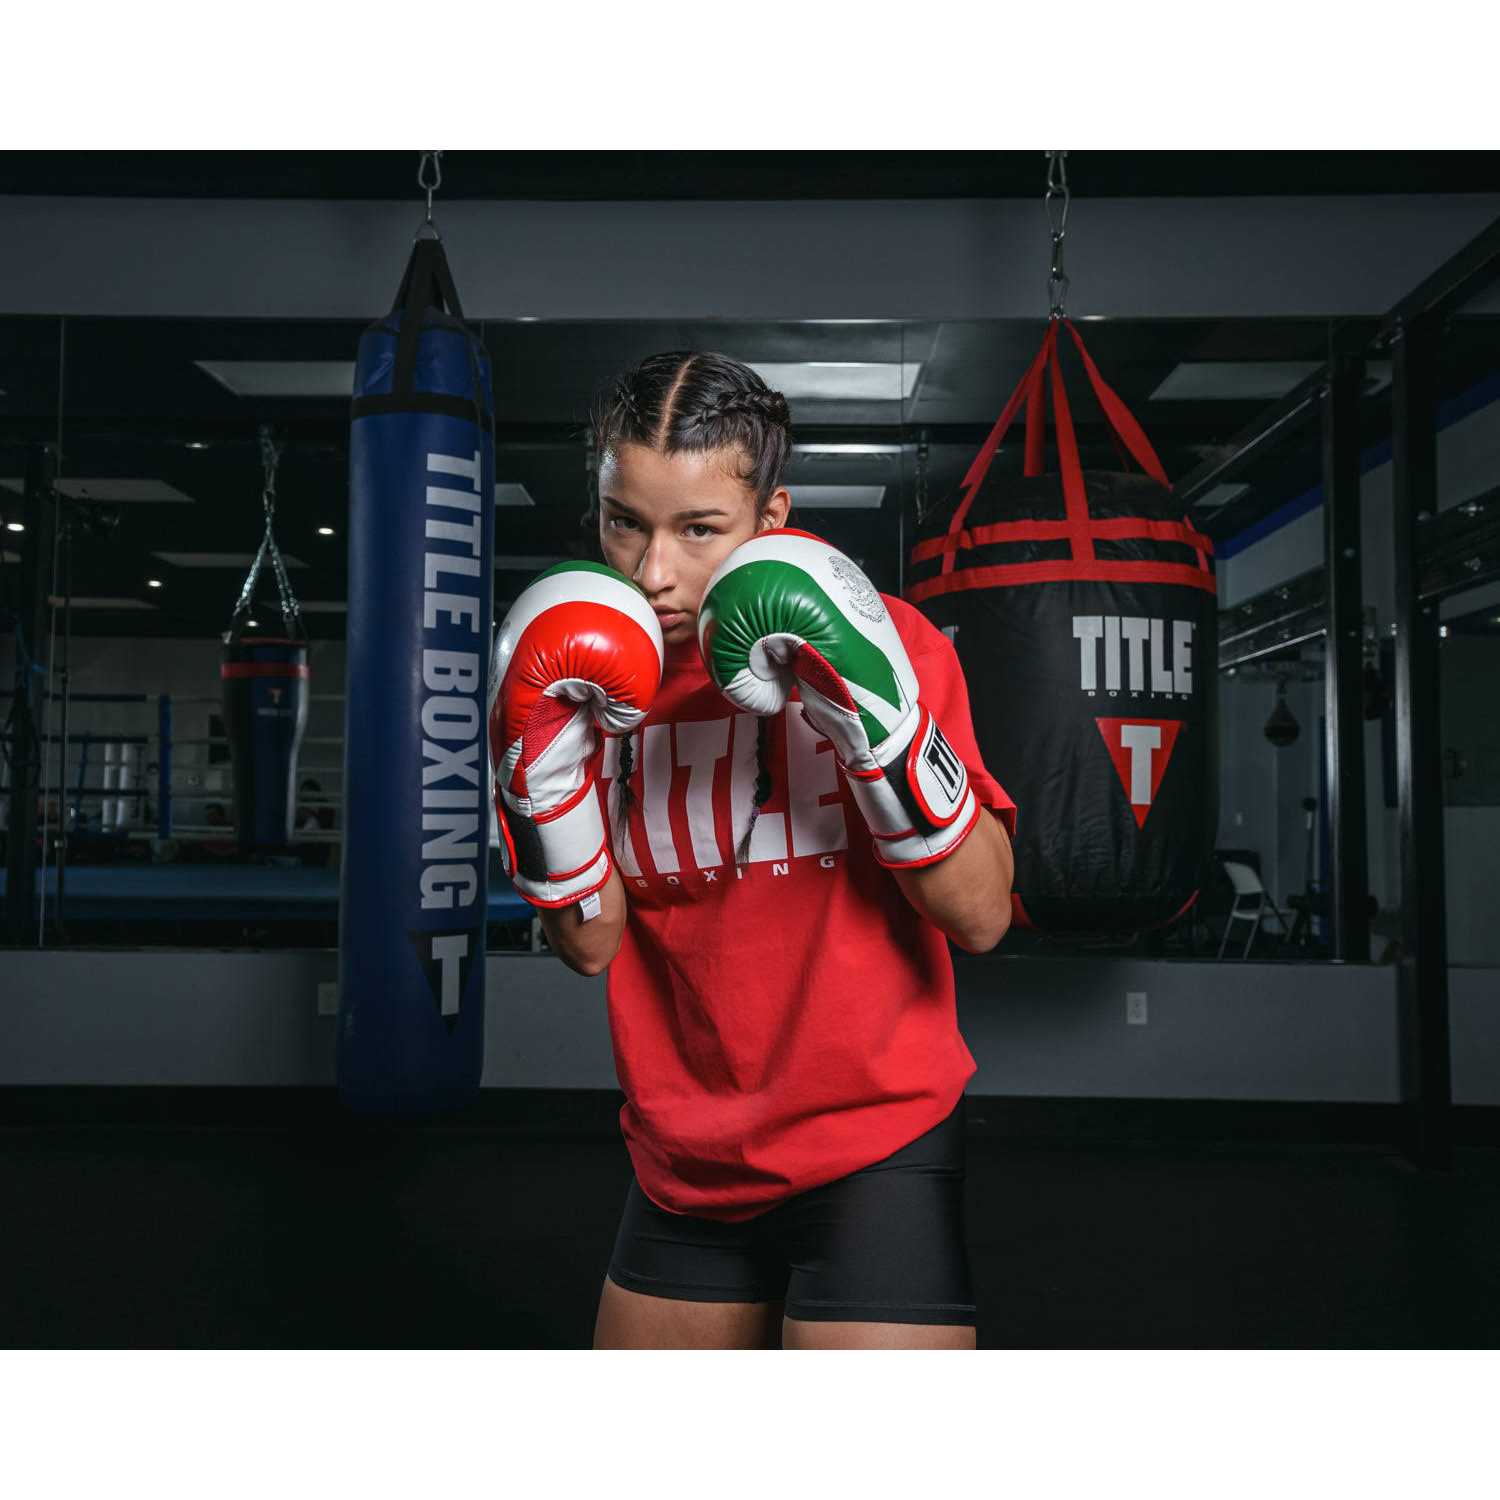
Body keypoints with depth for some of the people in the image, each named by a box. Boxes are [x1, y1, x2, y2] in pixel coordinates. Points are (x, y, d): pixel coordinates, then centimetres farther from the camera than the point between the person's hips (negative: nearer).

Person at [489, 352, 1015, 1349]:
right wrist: (543, 758, -13)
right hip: (684, 1167, 5)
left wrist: (874, 712, -25)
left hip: (874, 1151, -4)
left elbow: (980, 917, -14)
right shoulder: (599, 665, 0)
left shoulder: (885, 640, -11)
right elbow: (593, 945, 0)